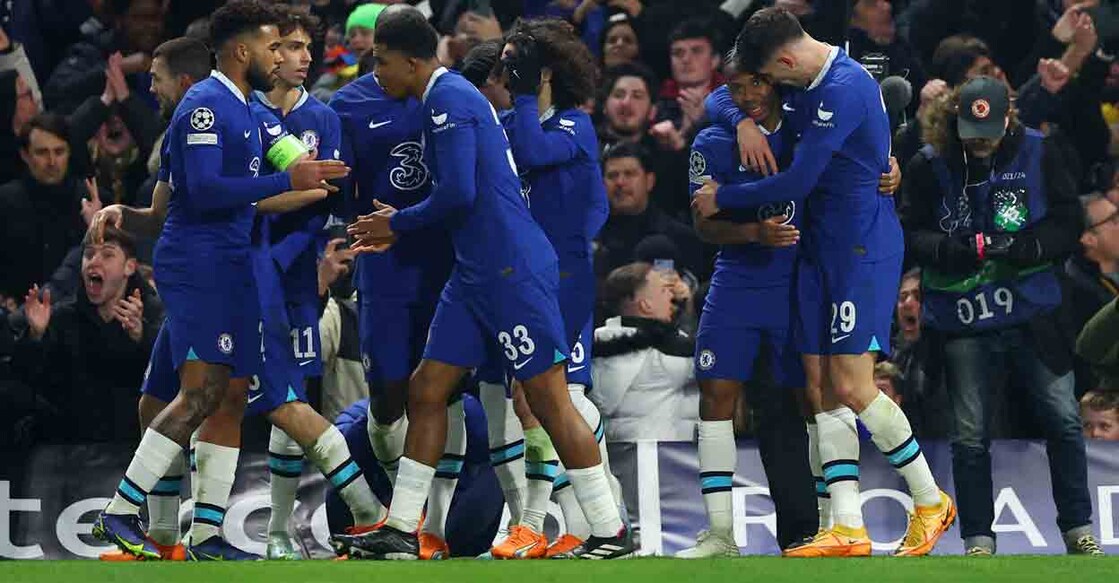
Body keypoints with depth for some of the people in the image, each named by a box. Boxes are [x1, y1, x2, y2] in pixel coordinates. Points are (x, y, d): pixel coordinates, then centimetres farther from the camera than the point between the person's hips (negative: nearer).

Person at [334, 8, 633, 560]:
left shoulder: (449, 99, -13)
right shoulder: (446, 97, 17)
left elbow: (459, 193, -22)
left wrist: (399, 224, -6)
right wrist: (398, 230, 18)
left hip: (513, 271, -11)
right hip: (476, 273, 11)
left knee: (549, 400, -6)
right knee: (426, 390, 9)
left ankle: (611, 533, -1)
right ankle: (400, 532, 12)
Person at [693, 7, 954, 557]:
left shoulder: (844, 90, -20)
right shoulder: (813, 83, 11)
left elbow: (796, 182, -19)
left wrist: (723, 197, -6)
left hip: (864, 249, -10)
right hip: (821, 247, 10)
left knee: (852, 386, -11)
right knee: (822, 384, 2)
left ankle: (931, 501, 6)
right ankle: (848, 531, -1)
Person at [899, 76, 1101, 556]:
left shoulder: (1037, 153, 0)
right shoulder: (928, 166, -3)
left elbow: (1067, 226, 0)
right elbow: (911, 234, -3)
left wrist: (1022, 246, -18)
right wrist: (955, 250, -22)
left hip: (1033, 314, 1)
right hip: (964, 321, -1)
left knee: (1063, 421, 2)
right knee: (969, 435, 1)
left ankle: (1079, 531, 14)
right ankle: (978, 540, 11)